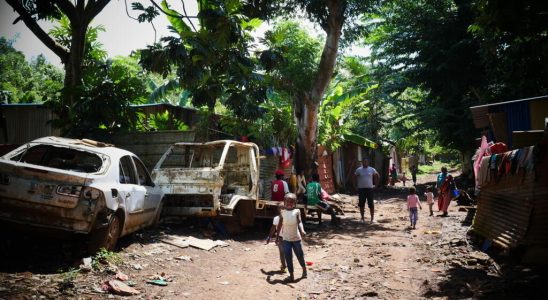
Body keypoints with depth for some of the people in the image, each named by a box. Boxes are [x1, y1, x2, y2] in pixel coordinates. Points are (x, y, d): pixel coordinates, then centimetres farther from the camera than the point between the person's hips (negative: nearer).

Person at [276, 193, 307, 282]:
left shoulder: (296, 211, -6)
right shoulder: (283, 212, 0)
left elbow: (299, 222, -17)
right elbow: (280, 225, 6)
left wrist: (302, 231, -34)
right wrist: (277, 236, 8)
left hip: (296, 238, -1)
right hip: (286, 239, 1)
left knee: (300, 255, 10)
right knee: (288, 257, 1)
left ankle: (304, 270, 35)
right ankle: (291, 275, 11)